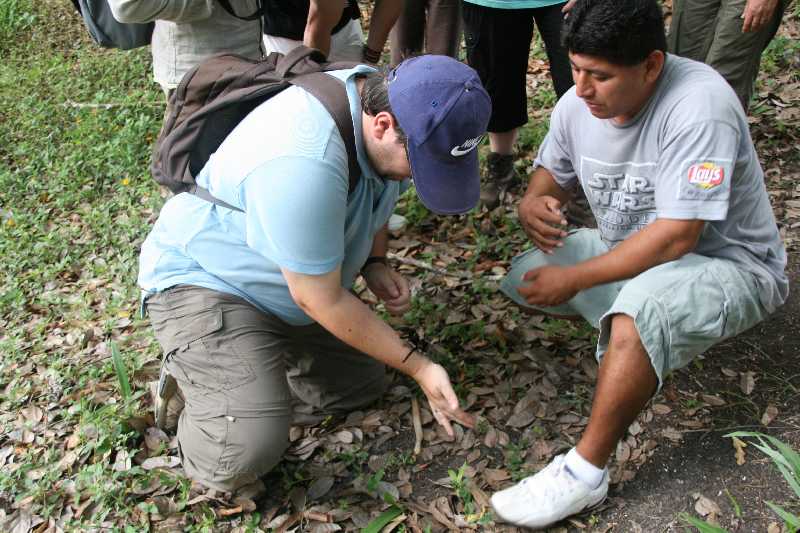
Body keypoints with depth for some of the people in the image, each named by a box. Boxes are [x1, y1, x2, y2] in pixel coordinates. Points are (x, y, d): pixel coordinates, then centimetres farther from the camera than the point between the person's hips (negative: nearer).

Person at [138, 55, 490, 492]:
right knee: (245, 455, -25)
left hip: (286, 284, 9)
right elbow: (321, 300, -27)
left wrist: (375, 264, -7)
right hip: (203, 281, -8)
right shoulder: (304, 165, -39)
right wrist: (419, 367, -19)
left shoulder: (384, 97, -11)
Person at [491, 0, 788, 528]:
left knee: (641, 306, -39)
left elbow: (676, 238, -33)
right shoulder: (578, 103, -10)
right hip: (630, 248, 8)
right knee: (522, 281, 1)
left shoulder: (697, 105, -30)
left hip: (729, 263, -7)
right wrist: (534, 202, -17)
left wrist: (575, 278, -29)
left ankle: (585, 474, -24)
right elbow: (552, 172, 8)